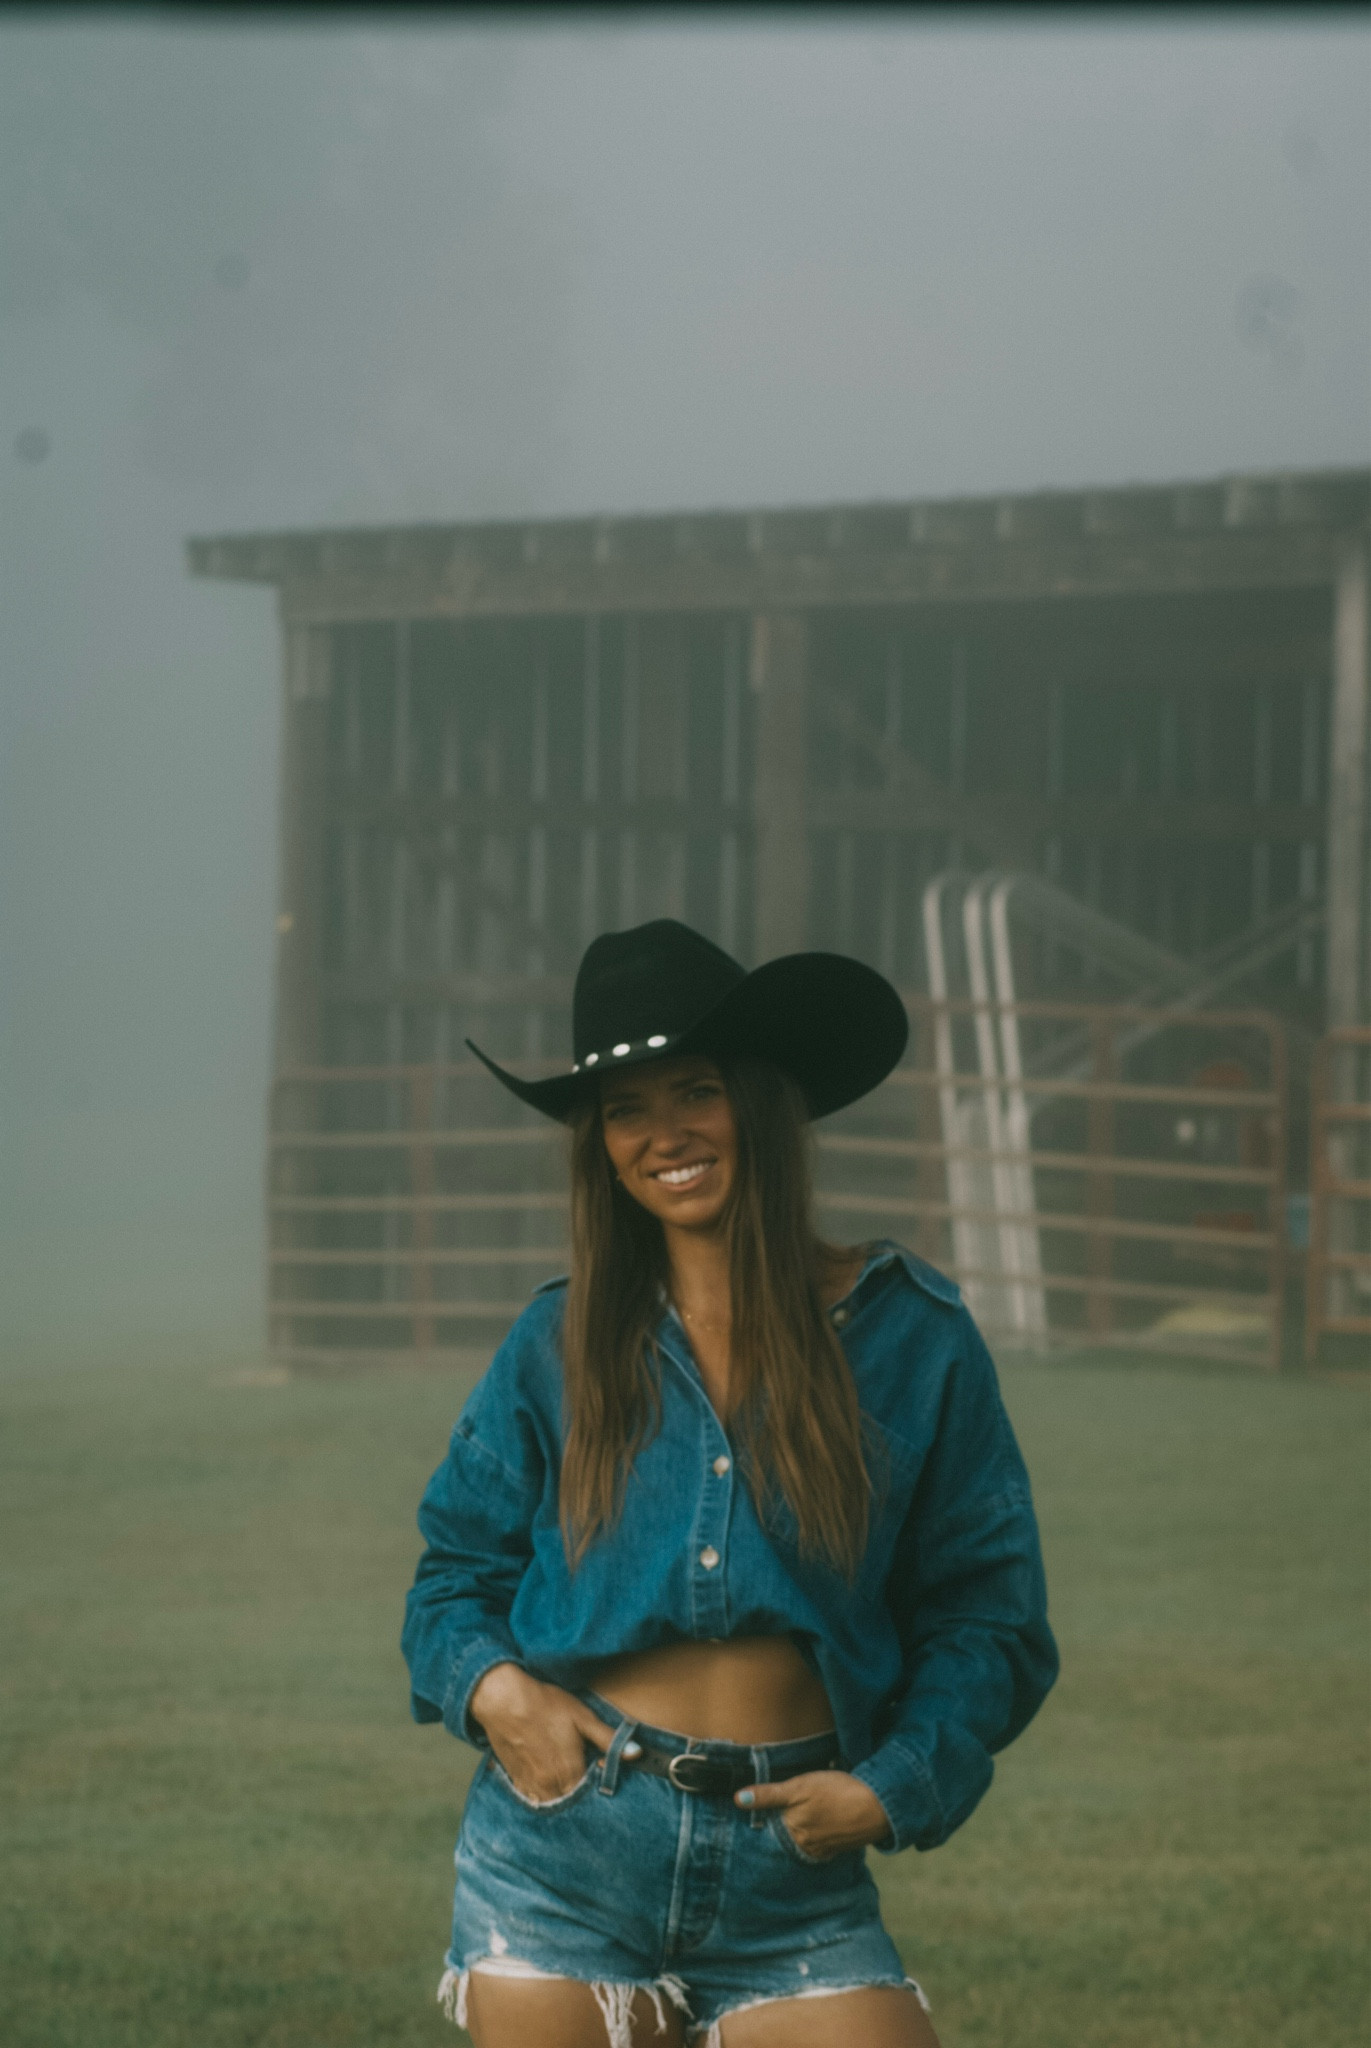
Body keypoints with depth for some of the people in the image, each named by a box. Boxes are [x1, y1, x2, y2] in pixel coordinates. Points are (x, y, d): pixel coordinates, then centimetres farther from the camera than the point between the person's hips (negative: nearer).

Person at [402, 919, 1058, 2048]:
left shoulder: (913, 1339, 1)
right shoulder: (558, 1344, 5)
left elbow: (987, 1616, 4)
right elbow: (459, 1566, 14)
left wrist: (892, 1787, -9)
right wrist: (489, 1685, -7)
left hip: (792, 1872, -1)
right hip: (564, 1851, 1)